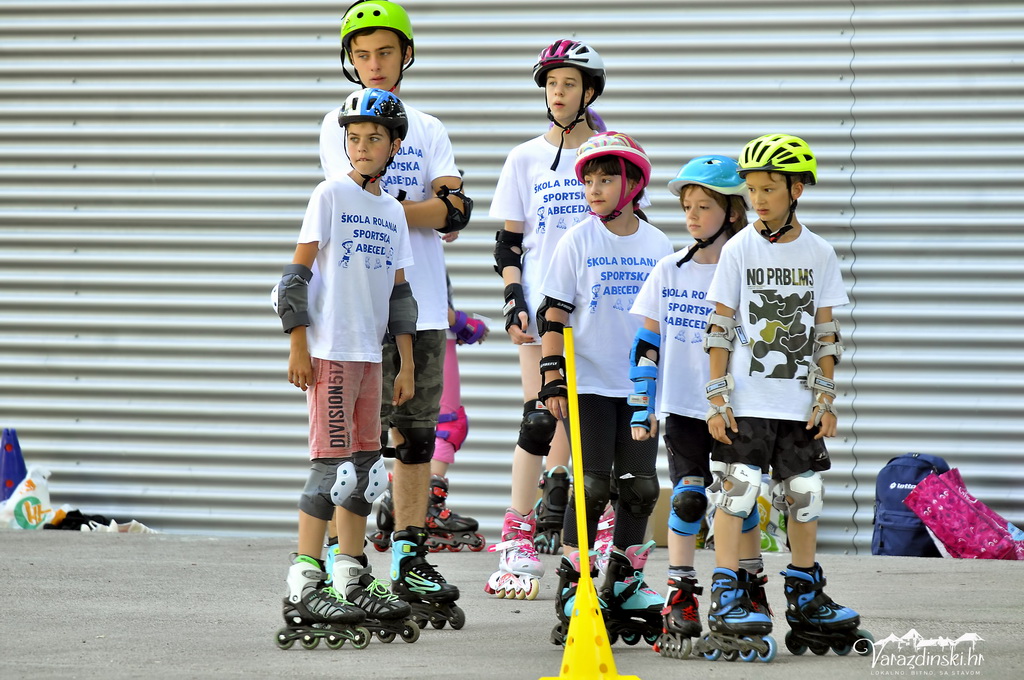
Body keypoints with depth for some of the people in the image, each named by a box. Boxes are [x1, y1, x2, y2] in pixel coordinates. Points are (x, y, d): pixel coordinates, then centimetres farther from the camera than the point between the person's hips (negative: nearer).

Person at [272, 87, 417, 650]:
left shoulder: (392, 212, 14)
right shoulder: (332, 195, -4)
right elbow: (297, 272, -7)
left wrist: (406, 365, 14)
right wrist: (298, 345, -13)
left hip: (369, 355, 7)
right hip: (328, 352, -7)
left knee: (366, 466, 9)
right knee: (331, 463, -12)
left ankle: (351, 580, 18)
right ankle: (304, 586, -14)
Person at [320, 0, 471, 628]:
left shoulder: (428, 130, 14)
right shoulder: (340, 124, 4)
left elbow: (457, 211, 0)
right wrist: (430, 210, -8)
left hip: (423, 305, 4)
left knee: (416, 436, 8)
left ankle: (411, 564, 15)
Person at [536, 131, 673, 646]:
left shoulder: (658, 245, 7)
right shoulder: (578, 242, -2)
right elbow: (552, 314, -1)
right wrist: (552, 376, -8)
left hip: (641, 385, 3)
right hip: (588, 382, -3)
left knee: (641, 485, 3)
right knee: (592, 486, -8)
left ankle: (624, 583, 16)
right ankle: (571, 585, 0)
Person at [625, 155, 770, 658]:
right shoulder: (668, 272, 6)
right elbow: (648, 341, 9)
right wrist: (642, 407, 6)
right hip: (683, 408, 2)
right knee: (687, 499, -6)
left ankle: (752, 590, 19)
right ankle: (681, 598, 2)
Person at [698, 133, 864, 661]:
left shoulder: (819, 254, 5)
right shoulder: (738, 251, -1)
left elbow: (825, 332, 9)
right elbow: (720, 328, -1)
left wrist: (826, 399, 4)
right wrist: (717, 399, -6)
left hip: (799, 404, 3)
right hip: (745, 403, -2)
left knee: (804, 497, 7)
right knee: (736, 493, -9)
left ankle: (805, 597, 21)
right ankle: (726, 600, -7)